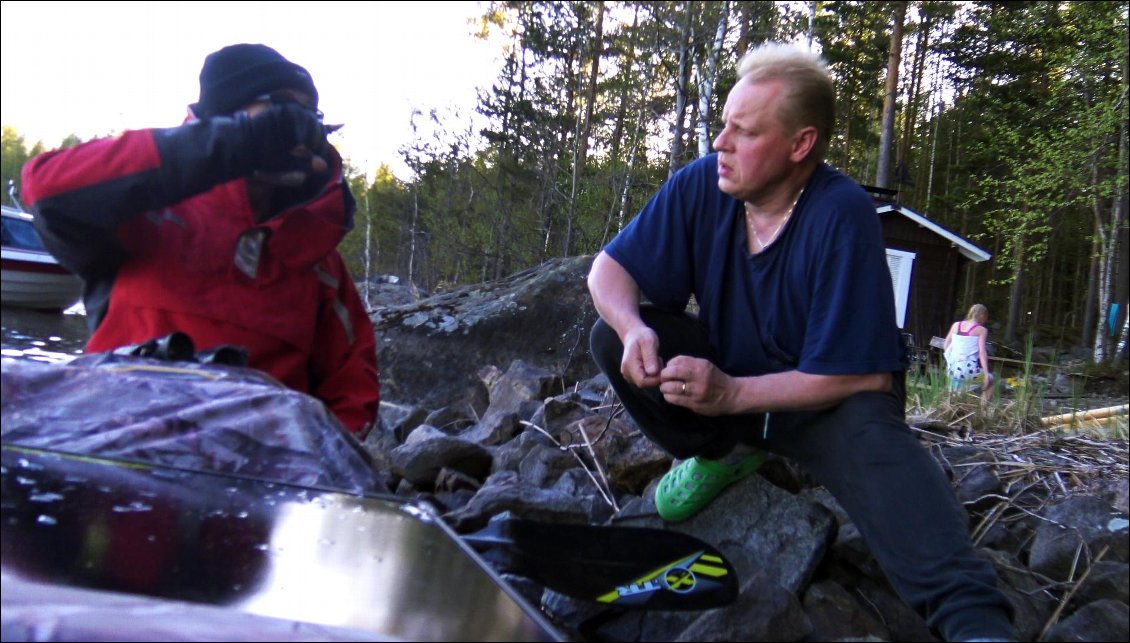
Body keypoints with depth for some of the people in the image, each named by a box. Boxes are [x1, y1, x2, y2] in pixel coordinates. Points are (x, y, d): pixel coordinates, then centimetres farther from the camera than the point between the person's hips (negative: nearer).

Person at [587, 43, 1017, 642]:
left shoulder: (841, 216, -26)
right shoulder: (701, 185, -12)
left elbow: (861, 375, -28)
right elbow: (610, 269, -6)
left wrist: (731, 393, -35)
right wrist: (634, 329, -29)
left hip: (824, 402, -5)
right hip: (725, 375, 5)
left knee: (871, 434, -38)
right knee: (609, 338, -15)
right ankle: (726, 453, 3)